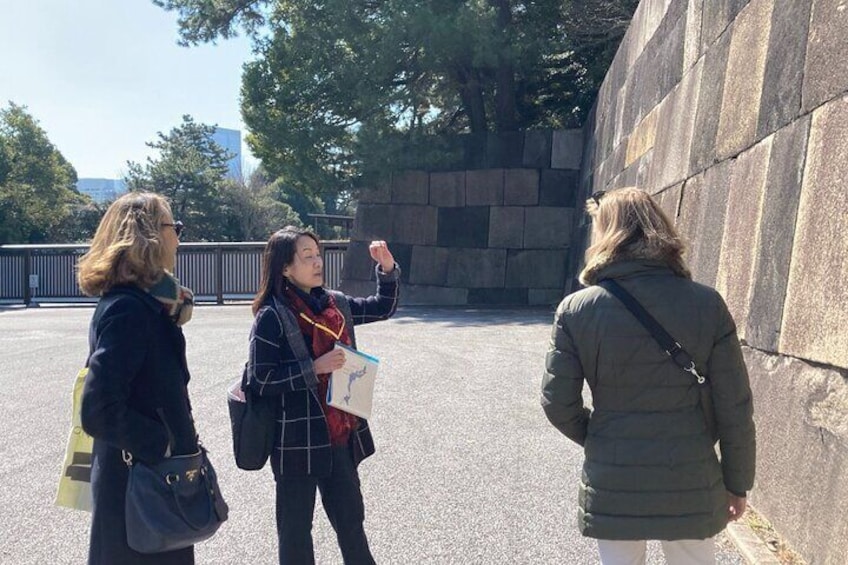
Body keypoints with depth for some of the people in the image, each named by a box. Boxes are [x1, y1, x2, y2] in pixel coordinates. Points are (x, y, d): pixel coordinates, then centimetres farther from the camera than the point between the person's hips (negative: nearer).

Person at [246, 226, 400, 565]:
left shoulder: (335, 304, 3)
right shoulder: (272, 316, -14)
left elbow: (383, 308, 15)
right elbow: (259, 381, -16)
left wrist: (388, 268, 1)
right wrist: (314, 368, -21)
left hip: (341, 435, 6)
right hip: (297, 441, -5)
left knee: (351, 518, 20)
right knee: (296, 526, 13)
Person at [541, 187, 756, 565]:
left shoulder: (576, 310, -12)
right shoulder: (707, 304, -9)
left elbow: (558, 404, -8)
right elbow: (734, 408, -5)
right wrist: (737, 482, 9)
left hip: (613, 487, -1)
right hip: (692, 489, 1)